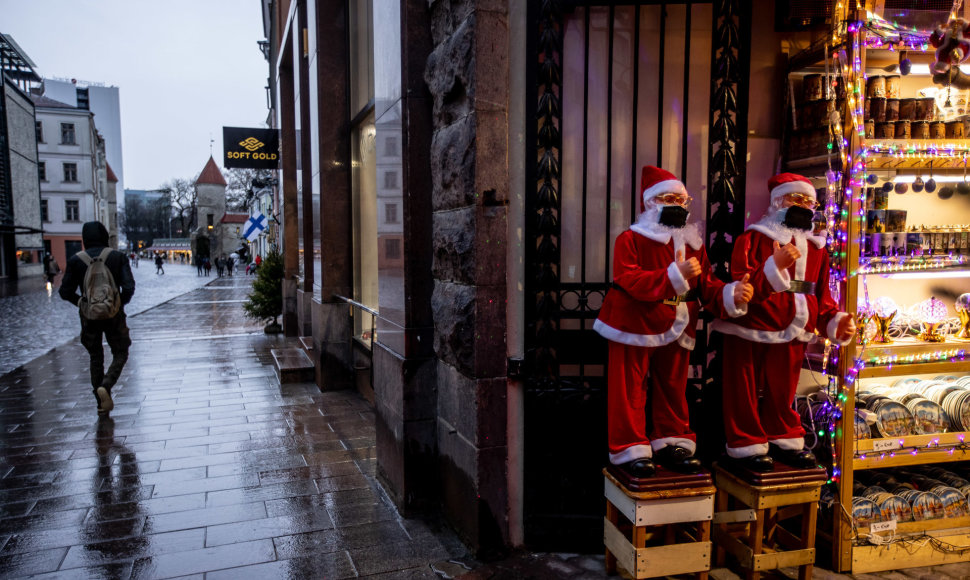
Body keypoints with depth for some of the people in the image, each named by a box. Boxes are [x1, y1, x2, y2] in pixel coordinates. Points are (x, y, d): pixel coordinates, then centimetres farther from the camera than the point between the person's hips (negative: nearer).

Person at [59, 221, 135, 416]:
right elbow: (129, 287, -14)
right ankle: (105, 386, -15)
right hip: (113, 314, -2)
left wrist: (81, 302, 15)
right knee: (120, 354, 12)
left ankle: (102, 403, 17)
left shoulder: (76, 260, -3)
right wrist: (121, 302, 5)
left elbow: (65, 292, -3)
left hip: (89, 316, 2)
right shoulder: (118, 257, -6)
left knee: (95, 357, 15)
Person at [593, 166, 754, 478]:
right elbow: (631, 280, -25)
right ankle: (631, 450, 12)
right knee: (630, 391, 1)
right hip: (634, 328, -5)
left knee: (672, 388, 14)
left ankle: (672, 444, 28)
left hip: (675, 330, 5)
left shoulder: (693, 243, 7)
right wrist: (676, 274, -34)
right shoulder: (630, 240, -11)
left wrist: (731, 295, -17)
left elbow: (706, 286, 4)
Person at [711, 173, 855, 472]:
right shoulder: (754, 238, -9)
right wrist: (776, 265, -32)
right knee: (746, 392, 3)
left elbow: (822, 296, 12)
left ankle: (785, 442, 33)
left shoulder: (816, 248, 10)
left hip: (791, 337, 6)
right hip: (750, 334, -5)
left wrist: (836, 321, -4)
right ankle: (746, 445, 16)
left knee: (782, 393, 19)